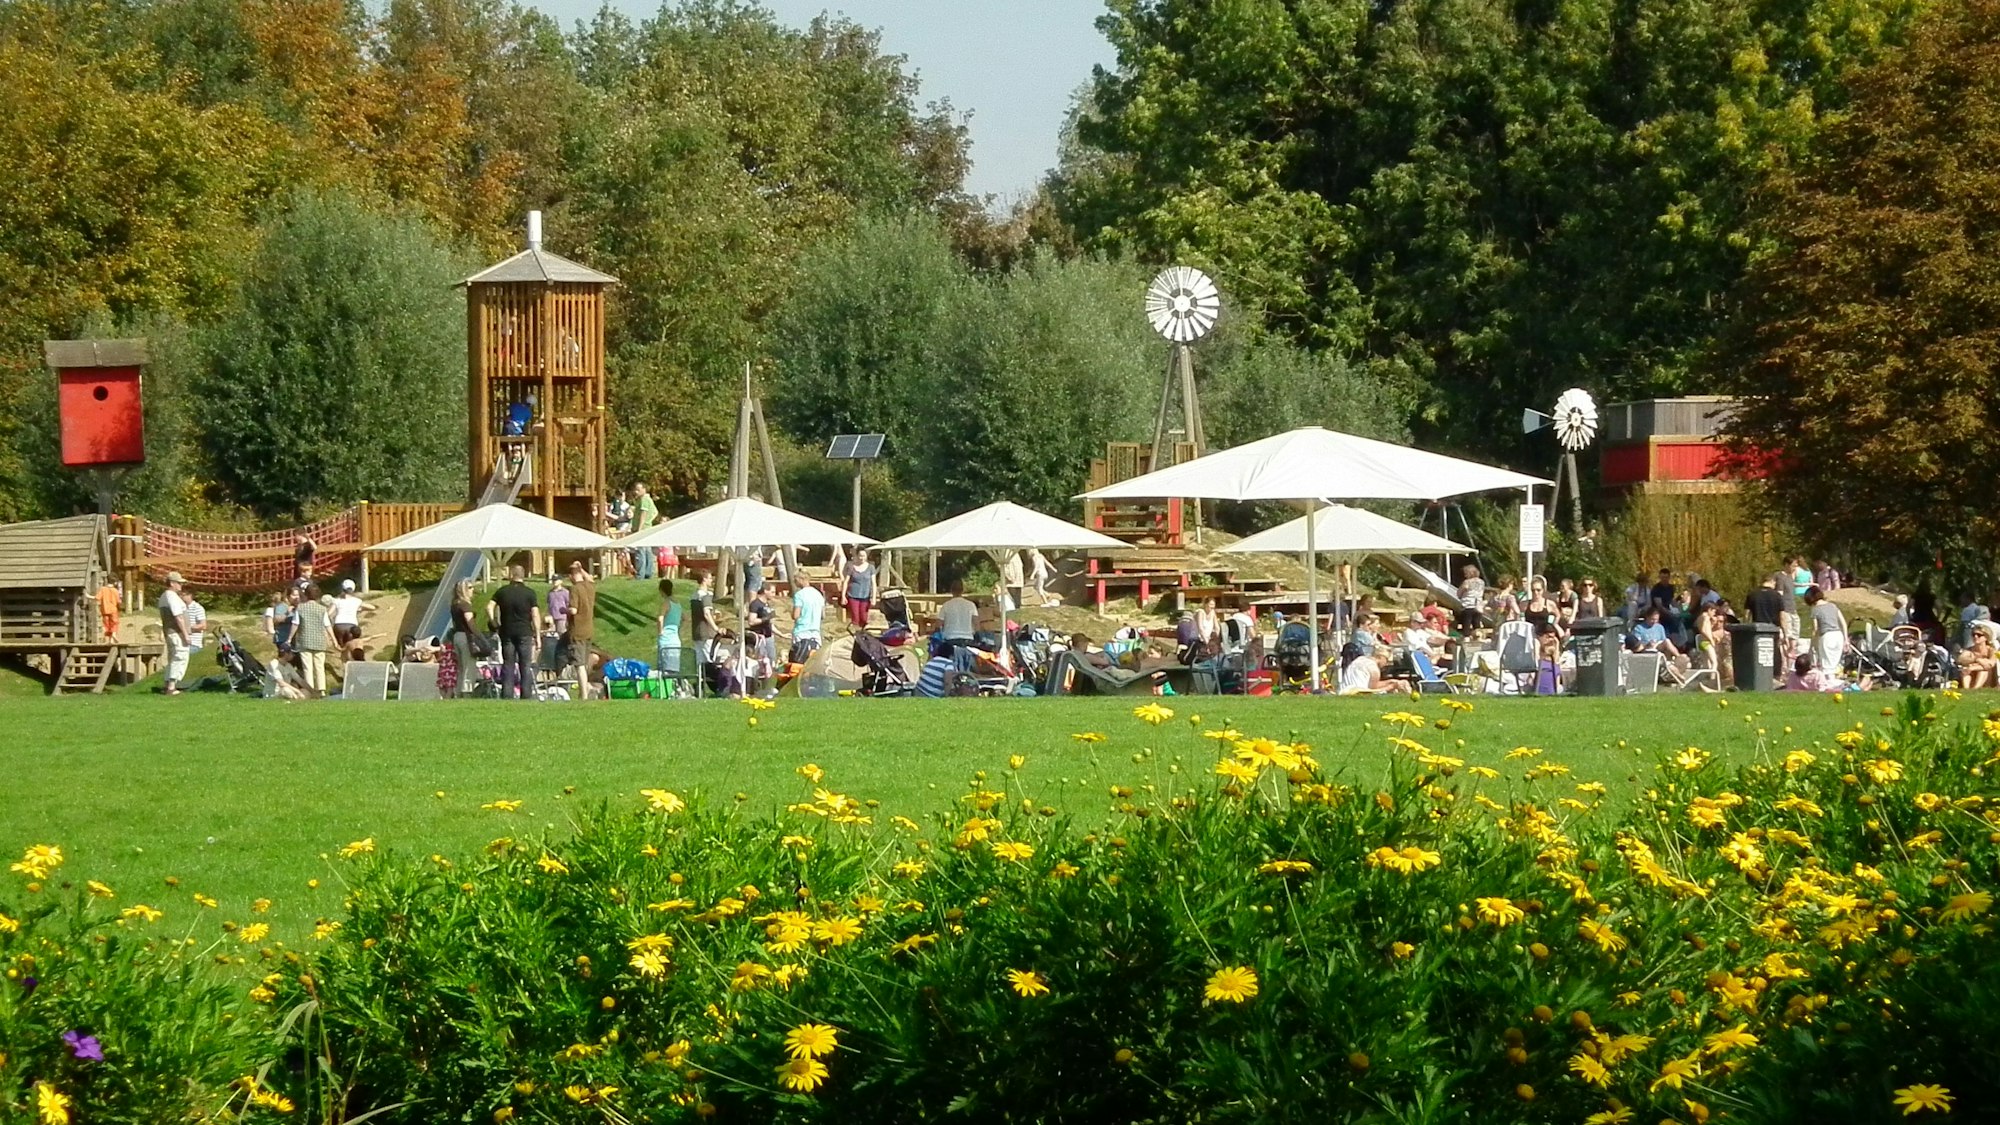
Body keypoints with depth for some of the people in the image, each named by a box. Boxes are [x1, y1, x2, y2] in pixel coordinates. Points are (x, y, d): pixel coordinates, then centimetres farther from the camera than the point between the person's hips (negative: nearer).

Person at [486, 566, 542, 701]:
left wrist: (493, 622, 13)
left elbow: (489, 607, -3)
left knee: (508, 666, 5)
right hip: (525, 633, -2)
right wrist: (537, 636, -3)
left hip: (507, 633, 2)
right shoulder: (529, 592, -3)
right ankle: (526, 696, -2)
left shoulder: (502, 591, 3)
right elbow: (535, 615, -7)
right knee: (526, 667, 2)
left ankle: (507, 696, 1)